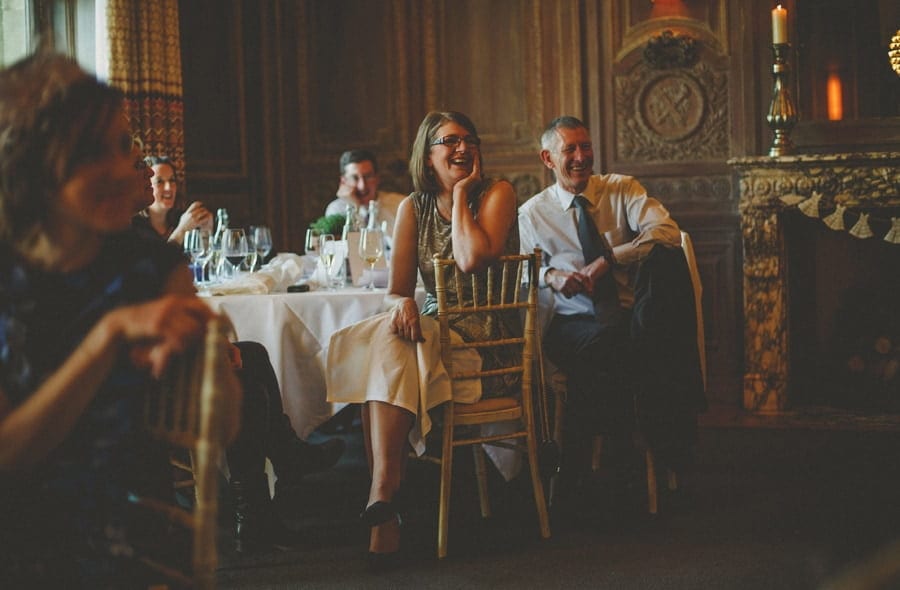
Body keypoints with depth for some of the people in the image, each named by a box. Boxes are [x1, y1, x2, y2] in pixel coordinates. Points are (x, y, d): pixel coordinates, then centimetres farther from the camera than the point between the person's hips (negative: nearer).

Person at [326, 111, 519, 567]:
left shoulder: (497, 194, -2)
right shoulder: (413, 207, 11)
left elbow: (471, 260, -20)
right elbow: (395, 290, 5)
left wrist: (461, 193, -9)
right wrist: (402, 304, -19)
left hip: (485, 337, -4)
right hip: (431, 329, 4)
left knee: (391, 349, -30)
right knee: (383, 341, -29)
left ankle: (381, 493, -31)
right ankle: (385, 510, -31)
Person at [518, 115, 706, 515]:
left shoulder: (622, 190, 8)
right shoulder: (533, 214, 11)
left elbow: (667, 231, -10)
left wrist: (607, 260, -21)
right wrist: (551, 275, -11)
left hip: (637, 318, 2)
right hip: (574, 324, -2)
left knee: (667, 258, -33)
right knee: (602, 347, -41)